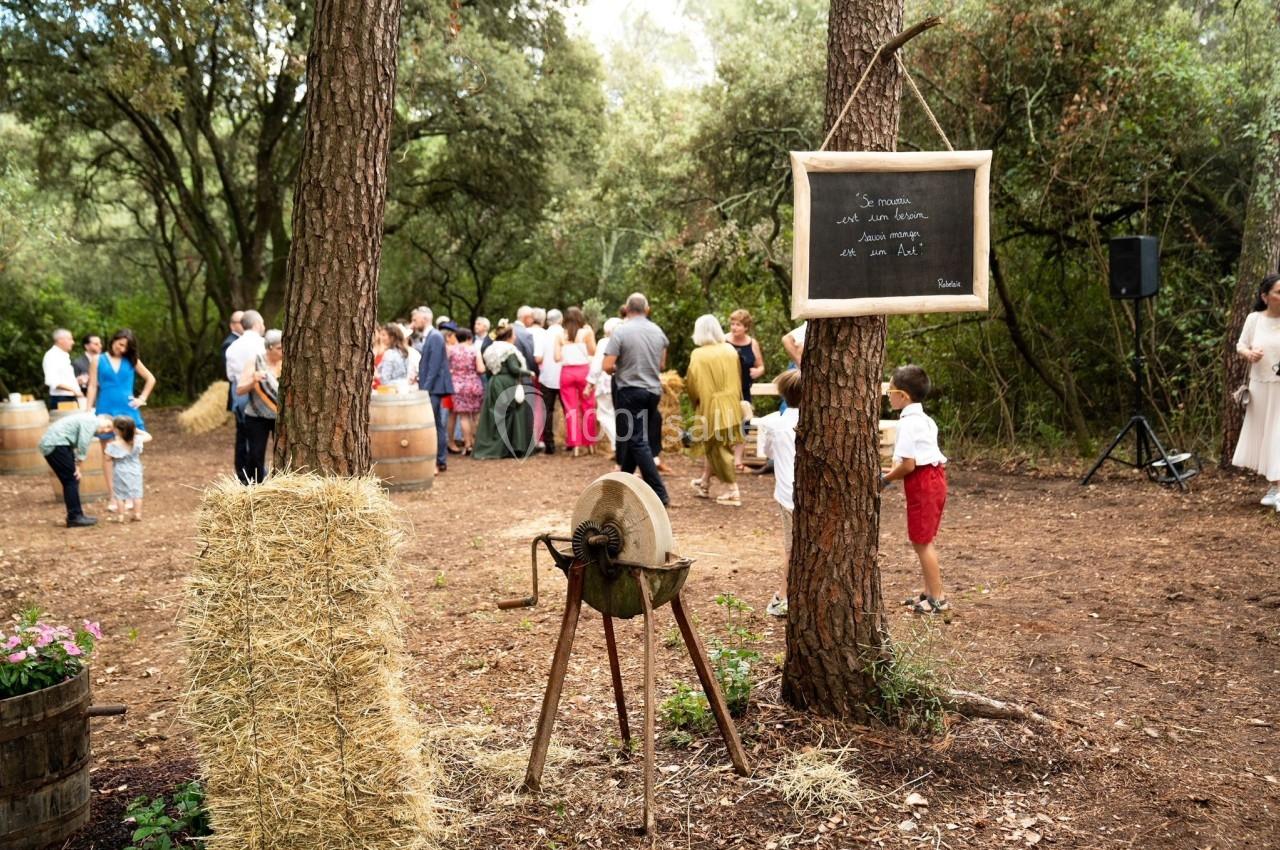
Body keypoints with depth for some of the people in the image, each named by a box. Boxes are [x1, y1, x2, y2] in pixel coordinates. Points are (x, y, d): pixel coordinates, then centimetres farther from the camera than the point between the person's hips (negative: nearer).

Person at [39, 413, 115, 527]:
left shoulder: (89, 422, 19)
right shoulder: (92, 421, -12)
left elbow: (80, 447, 15)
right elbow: (83, 445, -17)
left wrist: (77, 466, 3)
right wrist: (79, 466, -7)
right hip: (55, 445, -10)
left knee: (72, 481, 12)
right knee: (71, 480, -7)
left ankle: (75, 516, 17)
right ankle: (74, 517, -5)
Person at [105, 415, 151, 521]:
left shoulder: (114, 445, -19)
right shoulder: (137, 440, -9)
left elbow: (108, 457, -10)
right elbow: (148, 436, 7)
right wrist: (137, 430, 6)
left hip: (120, 473, -3)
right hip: (135, 472, 3)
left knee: (119, 494, 6)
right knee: (136, 493, 11)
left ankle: (121, 516, 7)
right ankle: (137, 514, 14)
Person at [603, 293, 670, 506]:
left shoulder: (621, 331, -12)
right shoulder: (658, 332, 4)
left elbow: (607, 366, -15)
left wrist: (617, 371, 6)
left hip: (630, 391, -6)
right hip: (653, 390, 6)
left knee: (637, 441, -5)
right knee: (637, 438, 18)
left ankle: (659, 493, -11)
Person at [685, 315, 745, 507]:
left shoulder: (698, 355, -14)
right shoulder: (730, 350, 1)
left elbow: (692, 383, -10)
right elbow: (738, 378, 10)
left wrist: (695, 398, 9)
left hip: (711, 407, -6)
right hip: (731, 405, 6)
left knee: (718, 448, 2)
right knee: (713, 445, 20)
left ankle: (733, 491, 0)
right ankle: (704, 483, 31)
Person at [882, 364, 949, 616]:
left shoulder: (908, 423, -18)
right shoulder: (924, 419, 12)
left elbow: (908, 465, -21)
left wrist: (886, 478, -7)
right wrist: (894, 469, 13)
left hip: (922, 483, -10)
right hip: (934, 478, 10)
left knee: (922, 542, -1)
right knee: (923, 541, 18)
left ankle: (937, 599, 4)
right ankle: (930, 593, 25)